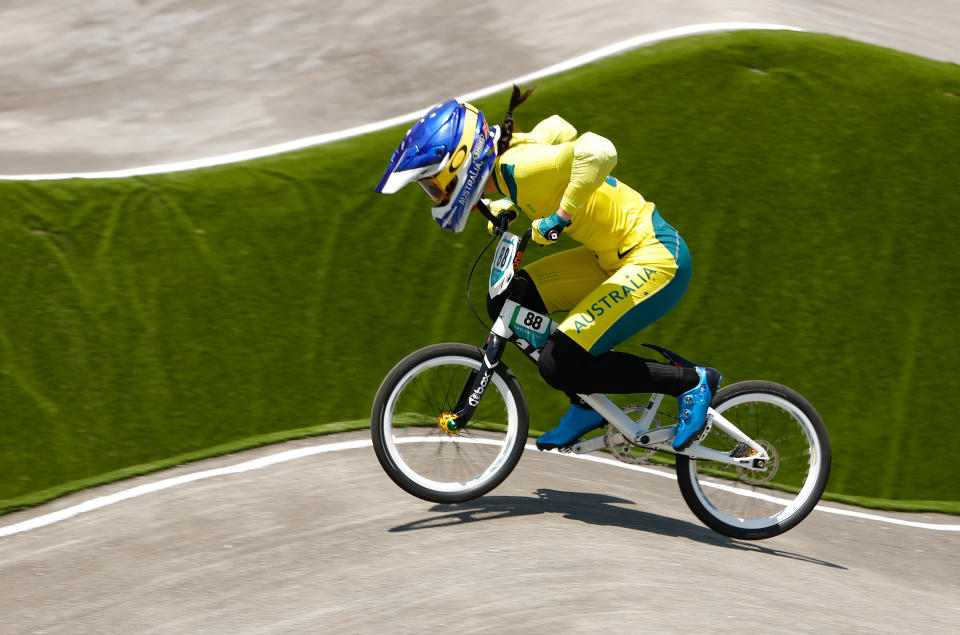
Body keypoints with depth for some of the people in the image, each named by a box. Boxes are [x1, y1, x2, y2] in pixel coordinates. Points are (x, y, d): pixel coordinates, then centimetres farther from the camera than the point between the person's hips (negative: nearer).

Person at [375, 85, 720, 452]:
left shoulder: (520, 166, -24)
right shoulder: (507, 158, 2)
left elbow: (598, 151, -39)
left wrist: (561, 215, -32)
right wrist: (505, 206, 15)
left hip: (656, 260, -10)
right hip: (614, 255, 10)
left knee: (560, 365, -15)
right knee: (507, 305, 4)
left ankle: (691, 381, -1)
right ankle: (586, 407, 14)